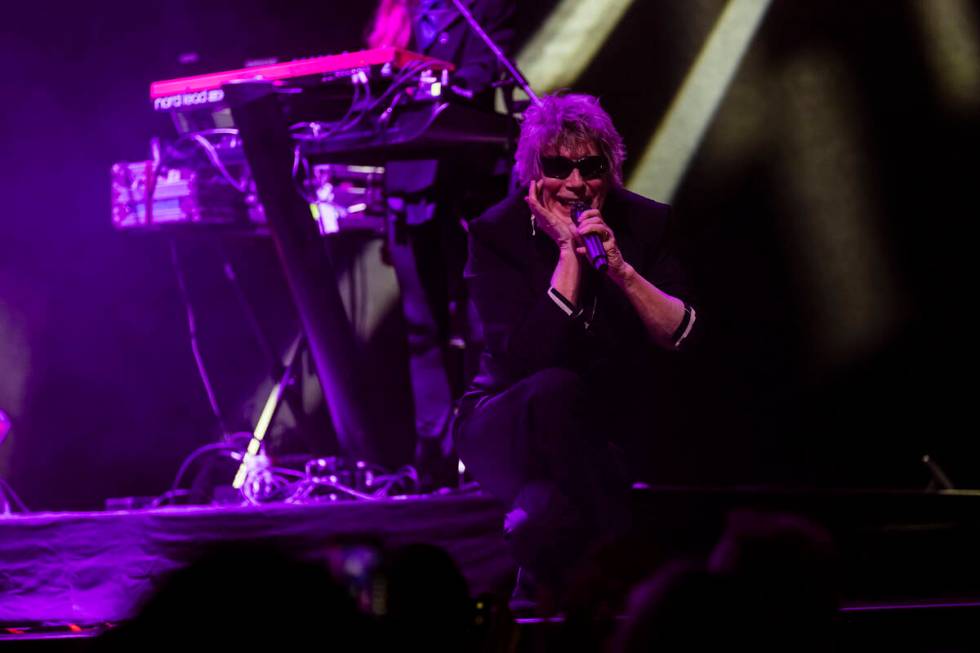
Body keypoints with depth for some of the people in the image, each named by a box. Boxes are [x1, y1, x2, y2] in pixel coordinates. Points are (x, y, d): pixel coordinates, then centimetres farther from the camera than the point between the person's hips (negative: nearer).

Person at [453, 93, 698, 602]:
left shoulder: (645, 223, -4)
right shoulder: (497, 233, -11)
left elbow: (686, 340, -15)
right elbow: (527, 358, -24)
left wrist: (621, 269, -28)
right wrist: (569, 251, -25)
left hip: (615, 428, 1)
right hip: (511, 426, -1)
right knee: (555, 389, -36)